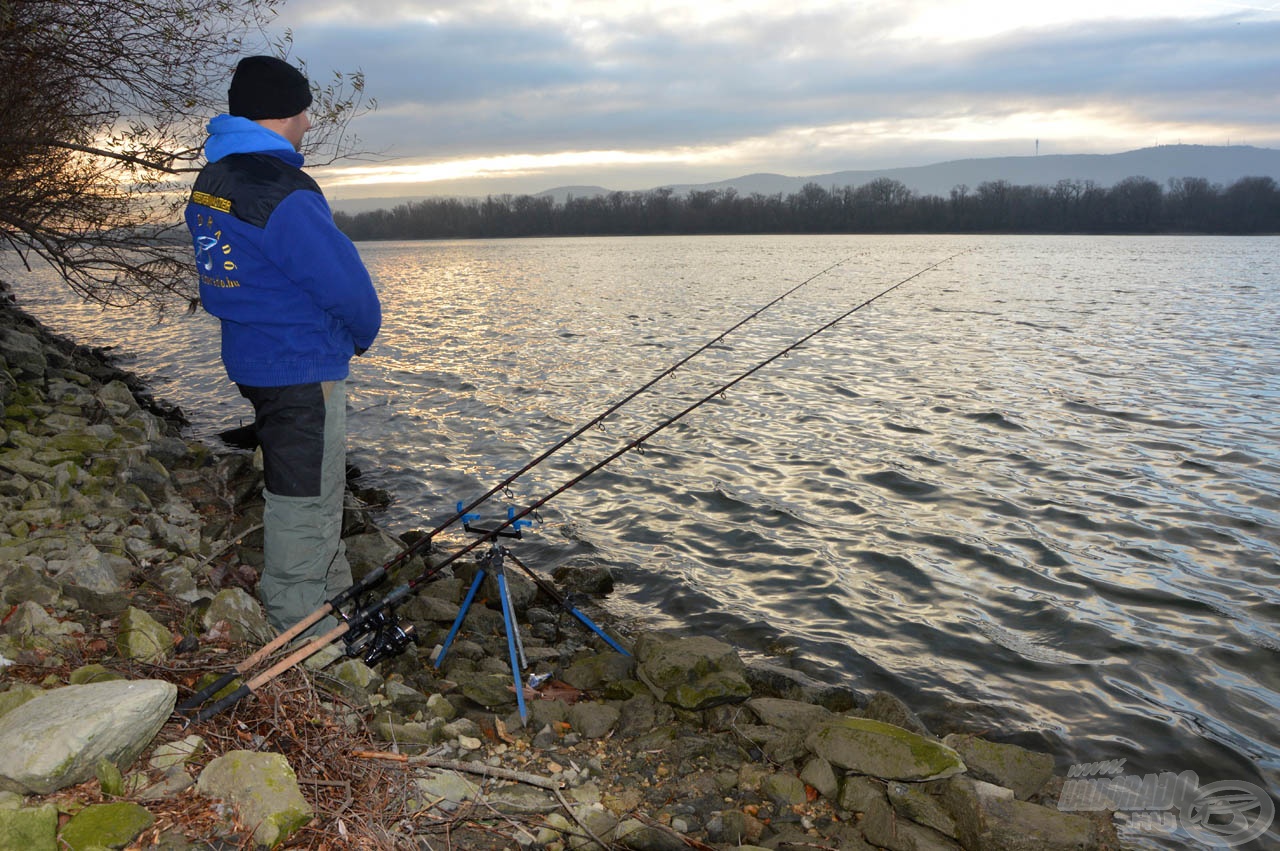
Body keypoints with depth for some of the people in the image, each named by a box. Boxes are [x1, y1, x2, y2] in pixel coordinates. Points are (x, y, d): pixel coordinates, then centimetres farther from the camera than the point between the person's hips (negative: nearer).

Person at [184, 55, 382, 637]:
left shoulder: (209, 183, 8)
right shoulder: (284, 195, -23)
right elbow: (346, 283, -21)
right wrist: (364, 334, 1)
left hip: (251, 361, 10)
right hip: (302, 370, -10)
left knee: (313, 484, 22)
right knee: (303, 492, 2)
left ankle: (332, 592, 38)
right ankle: (297, 625, 15)